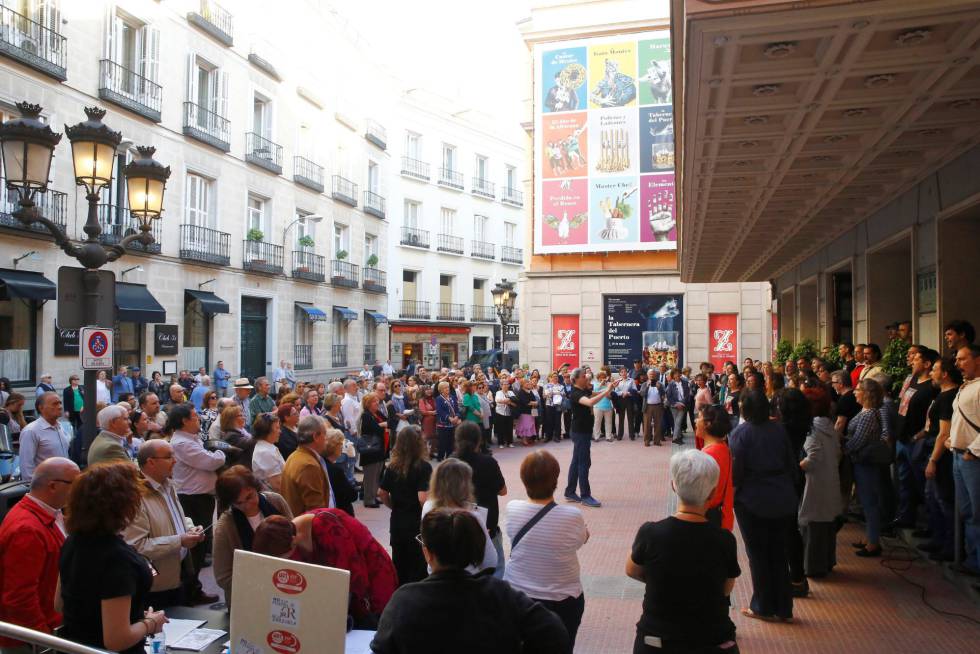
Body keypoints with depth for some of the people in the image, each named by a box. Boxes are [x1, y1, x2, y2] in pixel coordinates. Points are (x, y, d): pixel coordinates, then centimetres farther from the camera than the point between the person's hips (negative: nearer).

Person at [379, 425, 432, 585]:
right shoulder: (423, 467, -16)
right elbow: (423, 498, -22)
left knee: (398, 568, 18)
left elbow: (383, 495, 5)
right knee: (417, 571, 7)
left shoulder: (392, 467, 0)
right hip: (418, 525, -5)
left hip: (397, 524, 5)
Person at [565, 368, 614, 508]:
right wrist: (606, 391, -31)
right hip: (580, 432, -9)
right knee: (584, 463, -5)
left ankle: (570, 492, 19)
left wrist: (609, 388, -6)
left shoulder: (584, 391, 10)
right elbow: (590, 402, -37)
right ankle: (585, 496, 0)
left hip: (584, 431, 9)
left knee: (576, 462, 12)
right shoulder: (575, 394, -20)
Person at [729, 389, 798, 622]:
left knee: (758, 555, 10)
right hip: (783, 500, 4)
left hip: (752, 500, -4)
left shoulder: (741, 432, -13)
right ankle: (784, 609, 23)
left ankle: (764, 607, 20)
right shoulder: (778, 429, -1)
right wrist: (786, 484, 17)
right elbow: (792, 463, 4)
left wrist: (733, 486, 4)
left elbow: (736, 470, -14)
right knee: (779, 554, 15)